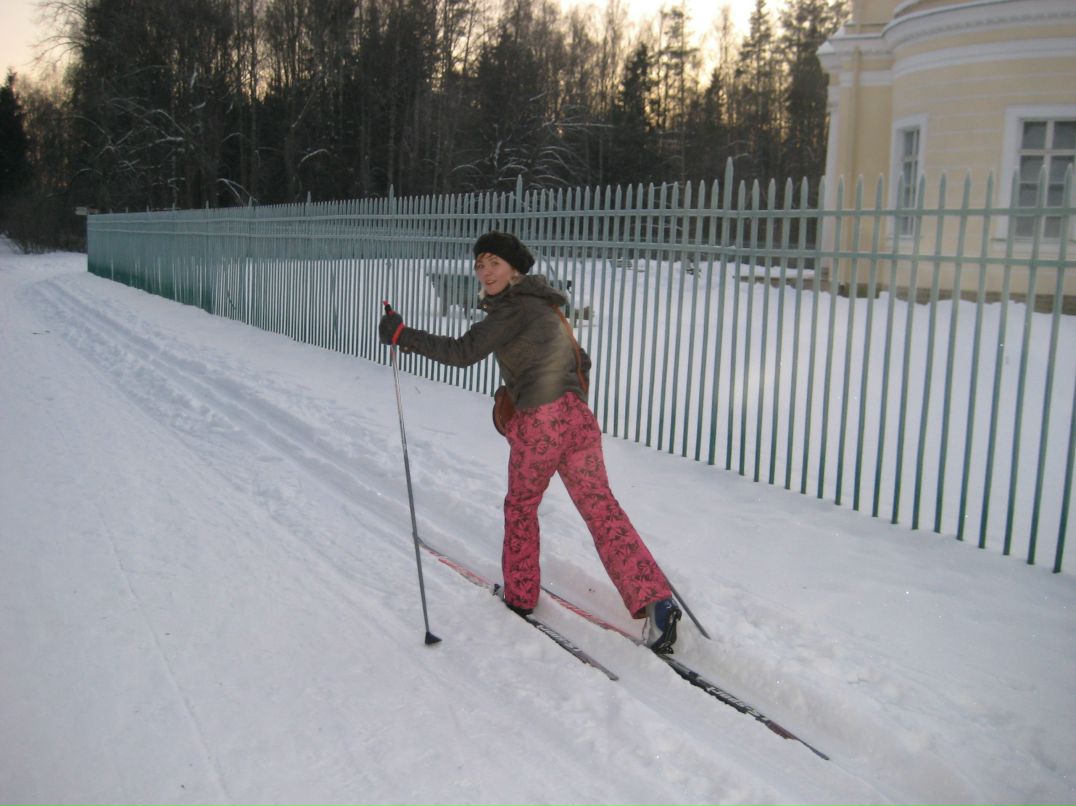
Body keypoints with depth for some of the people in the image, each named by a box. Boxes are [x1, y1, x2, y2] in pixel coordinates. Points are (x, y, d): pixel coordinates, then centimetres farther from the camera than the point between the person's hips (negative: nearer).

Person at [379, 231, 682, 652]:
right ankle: (655, 600, -4)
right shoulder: (543, 307, 23)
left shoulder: (515, 306, -5)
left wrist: (403, 336, -8)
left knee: (520, 507, 14)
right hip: (578, 416, 8)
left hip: (538, 422, -8)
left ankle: (520, 595, 27)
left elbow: (463, 351, -13)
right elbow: (581, 362, 30)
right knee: (602, 510, 4)